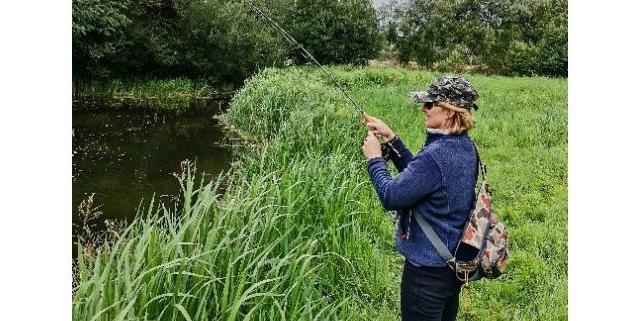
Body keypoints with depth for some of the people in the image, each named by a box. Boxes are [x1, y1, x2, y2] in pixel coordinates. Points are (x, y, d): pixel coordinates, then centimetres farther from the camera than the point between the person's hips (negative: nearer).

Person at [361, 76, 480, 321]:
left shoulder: (436, 155, -28)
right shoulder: (465, 146, 2)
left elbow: (391, 197, -24)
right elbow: (418, 174, 10)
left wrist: (374, 158, -10)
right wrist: (391, 139, 4)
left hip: (428, 267, -9)